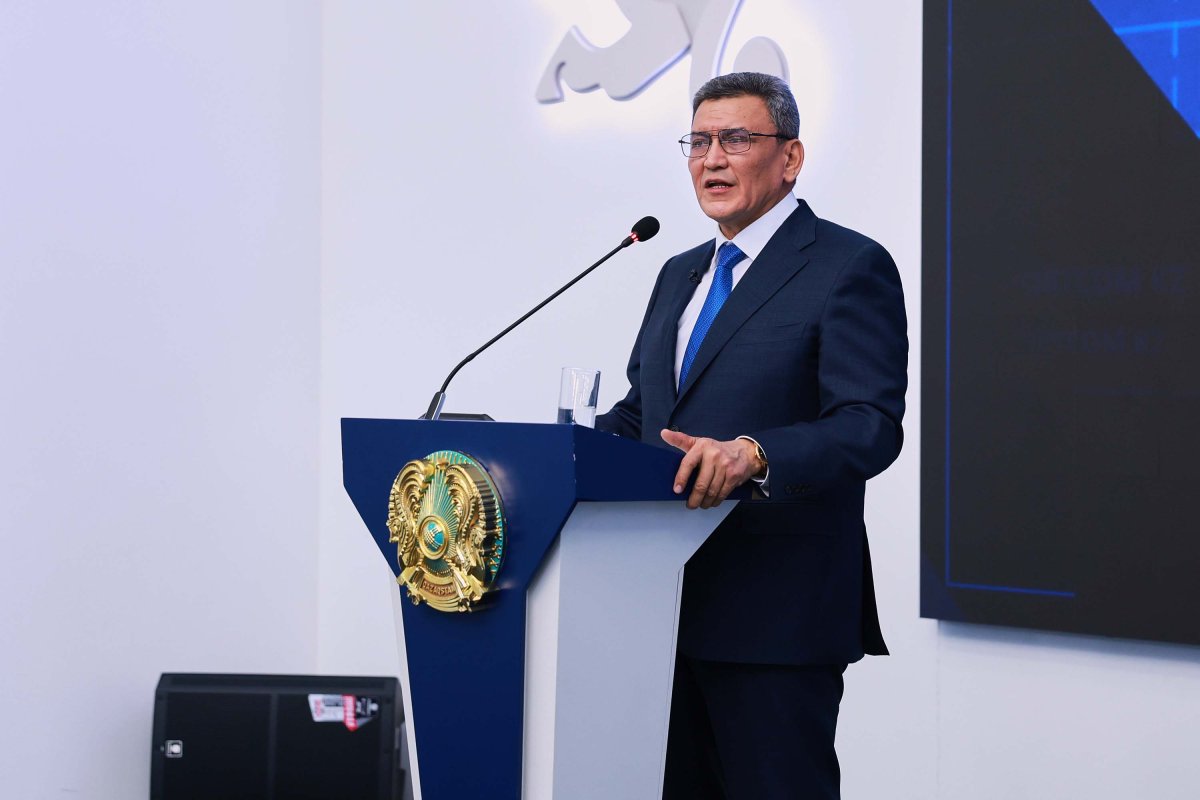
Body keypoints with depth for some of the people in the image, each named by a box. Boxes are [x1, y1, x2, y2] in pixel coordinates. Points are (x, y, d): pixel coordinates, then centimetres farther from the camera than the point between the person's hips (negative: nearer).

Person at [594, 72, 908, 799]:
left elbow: (871, 427, -17)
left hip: (775, 612, -7)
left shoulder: (849, 267, -7)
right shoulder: (681, 275, 18)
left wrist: (754, 455, -34)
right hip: (670, 604, 8)